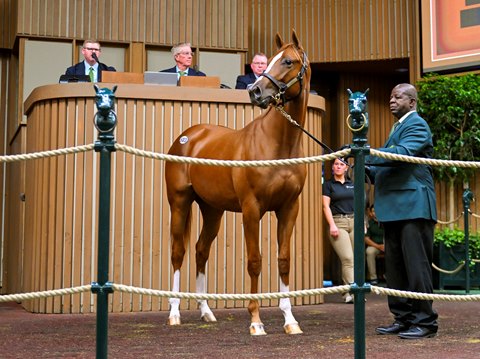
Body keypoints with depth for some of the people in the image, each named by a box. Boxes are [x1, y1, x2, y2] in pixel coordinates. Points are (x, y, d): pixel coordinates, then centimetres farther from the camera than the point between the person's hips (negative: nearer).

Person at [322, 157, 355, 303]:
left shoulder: (352, 184, 16)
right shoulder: (328, 184, 5)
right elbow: (326, 206, -2)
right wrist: (332, 225, -12)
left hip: (353, 221, 5)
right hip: (338, 222, -4)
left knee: (355, 258, -1)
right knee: (347, 258, -15)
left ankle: (347, 292, 4)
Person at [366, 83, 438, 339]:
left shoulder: (417, 125, -8)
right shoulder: (399, 126, 22)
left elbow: (403, 152, -25)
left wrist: (366, 155, -30)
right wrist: (370, 169, 7)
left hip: (413, 207, -10)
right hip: (395, 208, 10)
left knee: (416, 265, -7)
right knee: (395, 266, 12)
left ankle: (424, 321, -1)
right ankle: (403, 318, 20)